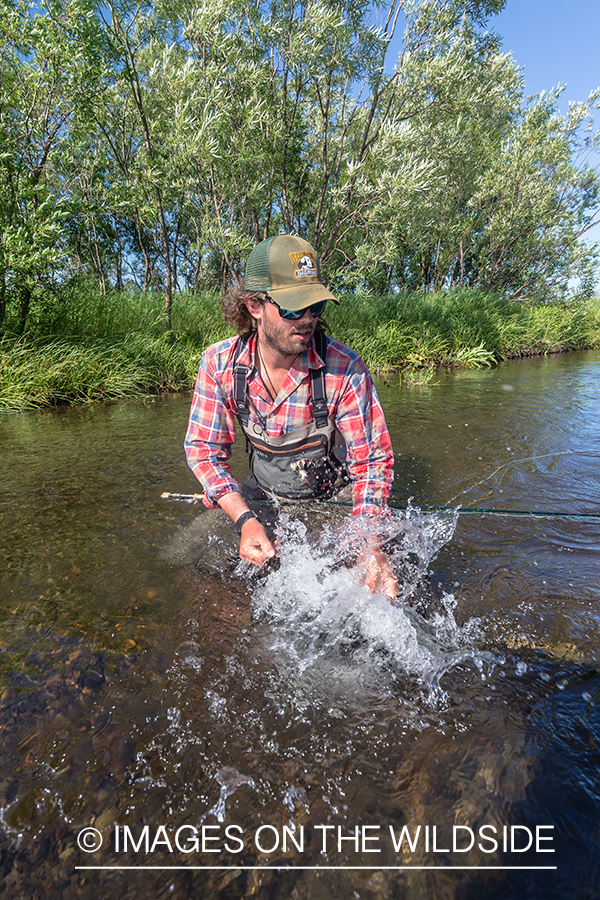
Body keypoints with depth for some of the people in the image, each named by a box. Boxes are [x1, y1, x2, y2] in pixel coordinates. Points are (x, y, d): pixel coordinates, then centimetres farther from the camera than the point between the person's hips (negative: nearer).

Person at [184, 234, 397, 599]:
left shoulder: (345, 369, -24)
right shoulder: (220, 363, -15)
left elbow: (371, 461, -17)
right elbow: (204, 448, -9)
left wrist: (371, 546, -32)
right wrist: (246, 520, -24)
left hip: (334, 499, -2)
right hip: (263, 494, 3)